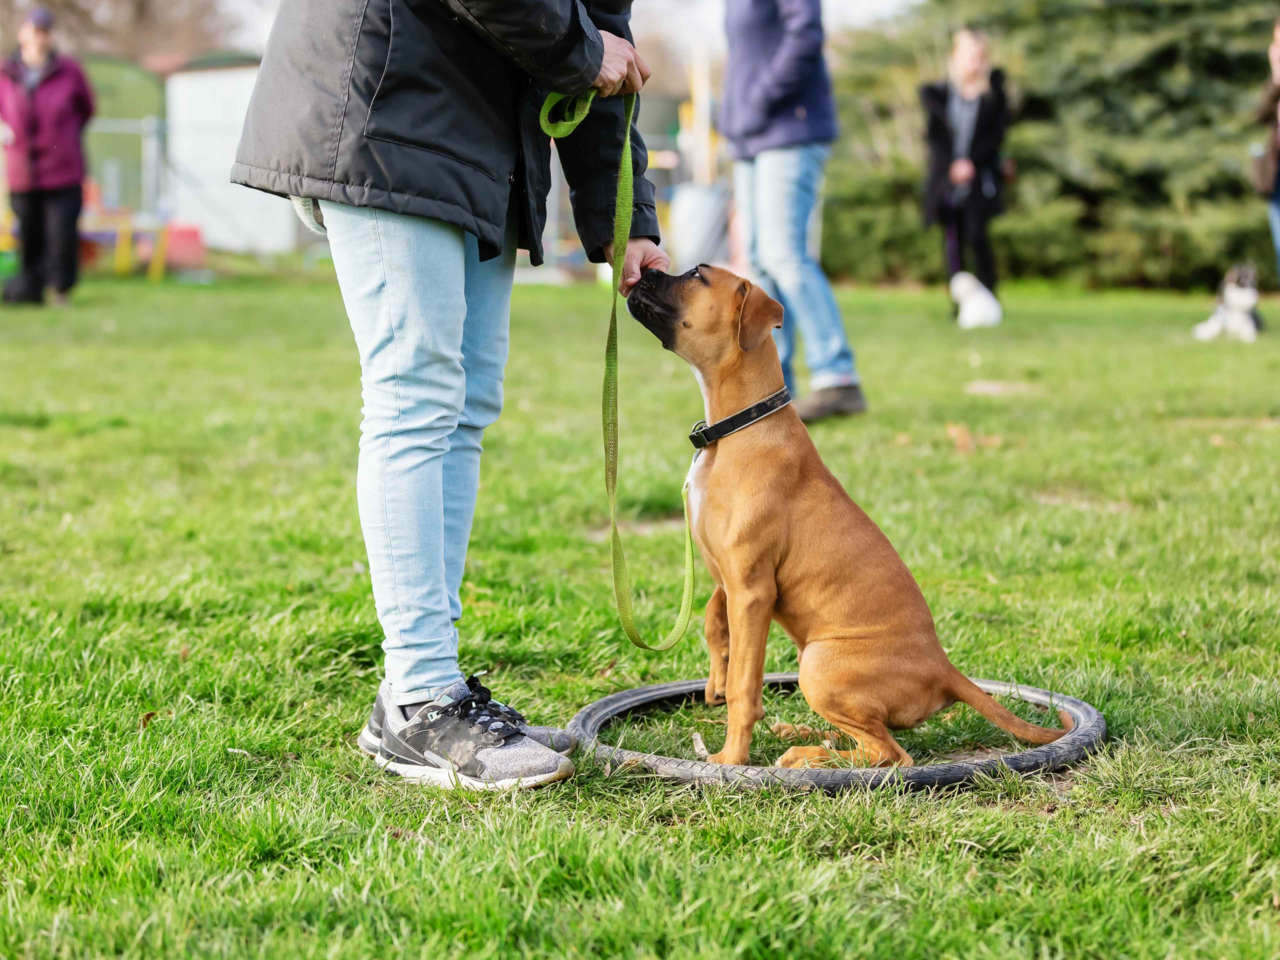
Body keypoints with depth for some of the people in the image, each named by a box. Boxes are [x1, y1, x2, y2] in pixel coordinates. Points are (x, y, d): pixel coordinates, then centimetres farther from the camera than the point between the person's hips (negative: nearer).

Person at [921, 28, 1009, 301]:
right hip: (946, 178, 2)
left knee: (976, 235, -14)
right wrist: (951, 166, -11)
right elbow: (934, 135, 1)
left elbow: (997, 135, -1)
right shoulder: (937, 92, 3)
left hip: (980, 178, -1)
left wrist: (972, 162, -12)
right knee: (953, 241, 1)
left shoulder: (994, 96, 3)